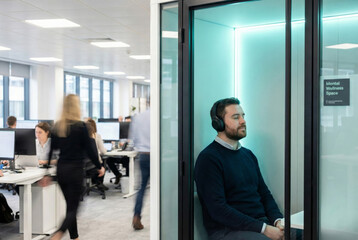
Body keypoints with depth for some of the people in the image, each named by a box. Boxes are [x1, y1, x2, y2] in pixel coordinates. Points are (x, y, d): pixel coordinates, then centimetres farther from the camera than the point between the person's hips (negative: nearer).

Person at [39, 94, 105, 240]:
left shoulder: (57, 127, 5)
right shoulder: (80, 126, -10)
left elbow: (51, 150, 6)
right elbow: (89, 149, -8)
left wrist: (47, 174, 10)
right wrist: (99, 167, 5)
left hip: (60, 169, 6)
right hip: (75, 170, -6)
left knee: (70, 205, 17)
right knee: (73, 208, -1)